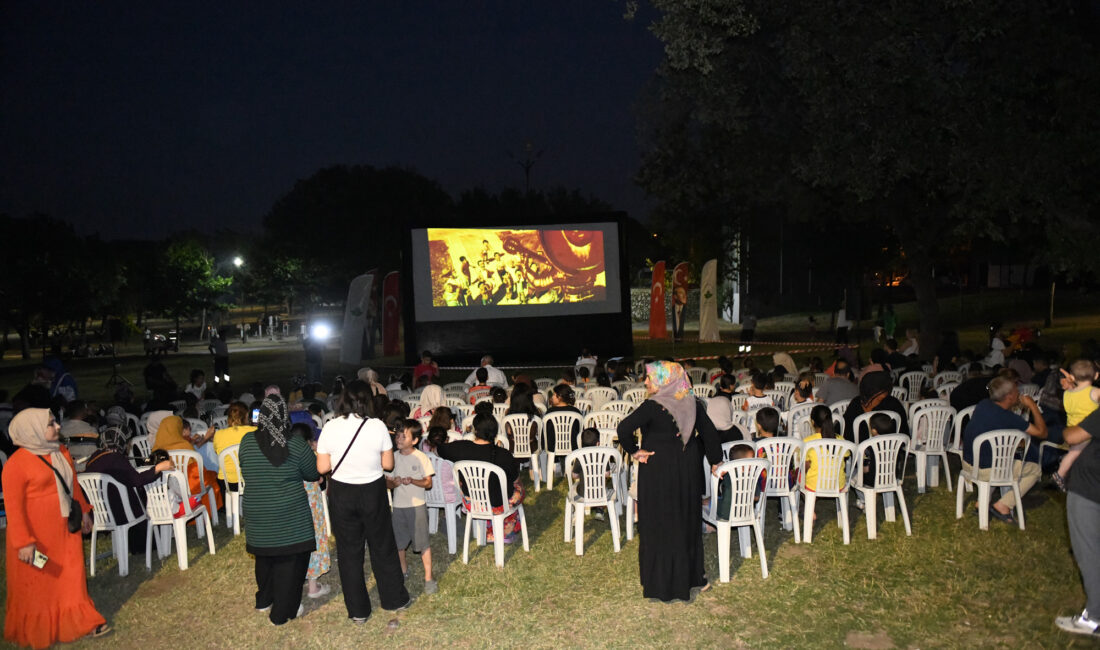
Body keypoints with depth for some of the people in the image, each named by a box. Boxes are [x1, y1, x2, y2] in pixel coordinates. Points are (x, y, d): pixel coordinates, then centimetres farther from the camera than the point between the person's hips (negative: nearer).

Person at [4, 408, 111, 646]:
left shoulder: (62, 452, 4)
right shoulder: (16, 463, -18)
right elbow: (13, 507, -16)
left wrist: (84, 511, 21)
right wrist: (24, 542, -18)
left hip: (65, 529, 6)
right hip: (36, 537, -6)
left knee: (72, 576, 13)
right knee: (37, 586, 9)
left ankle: (79, 622, 26)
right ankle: (36, 632, 27)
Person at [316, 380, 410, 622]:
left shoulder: (330, 428, -12)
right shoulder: (377, 426, -13)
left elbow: (323, 467, -7)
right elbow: (388, 464, -7)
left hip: (341, 494, 0)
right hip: (373, 492, 0)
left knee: (349, 552, 13)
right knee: (382, 547, 17)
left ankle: (358, 610, 22)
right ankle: (395, 599, 31)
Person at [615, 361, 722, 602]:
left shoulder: (652, 406, -18)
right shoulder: (692, 404, -2)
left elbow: (624, 428, -27)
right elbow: (709, 432, 3)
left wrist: (634, 451, -13)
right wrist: (716, 461, 12)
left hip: (658, 472, -5)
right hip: (687, 470, 5)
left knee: (658, 525, 7)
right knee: (687, 520, 19)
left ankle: (660, 582, 16)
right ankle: (691, 575, 31)